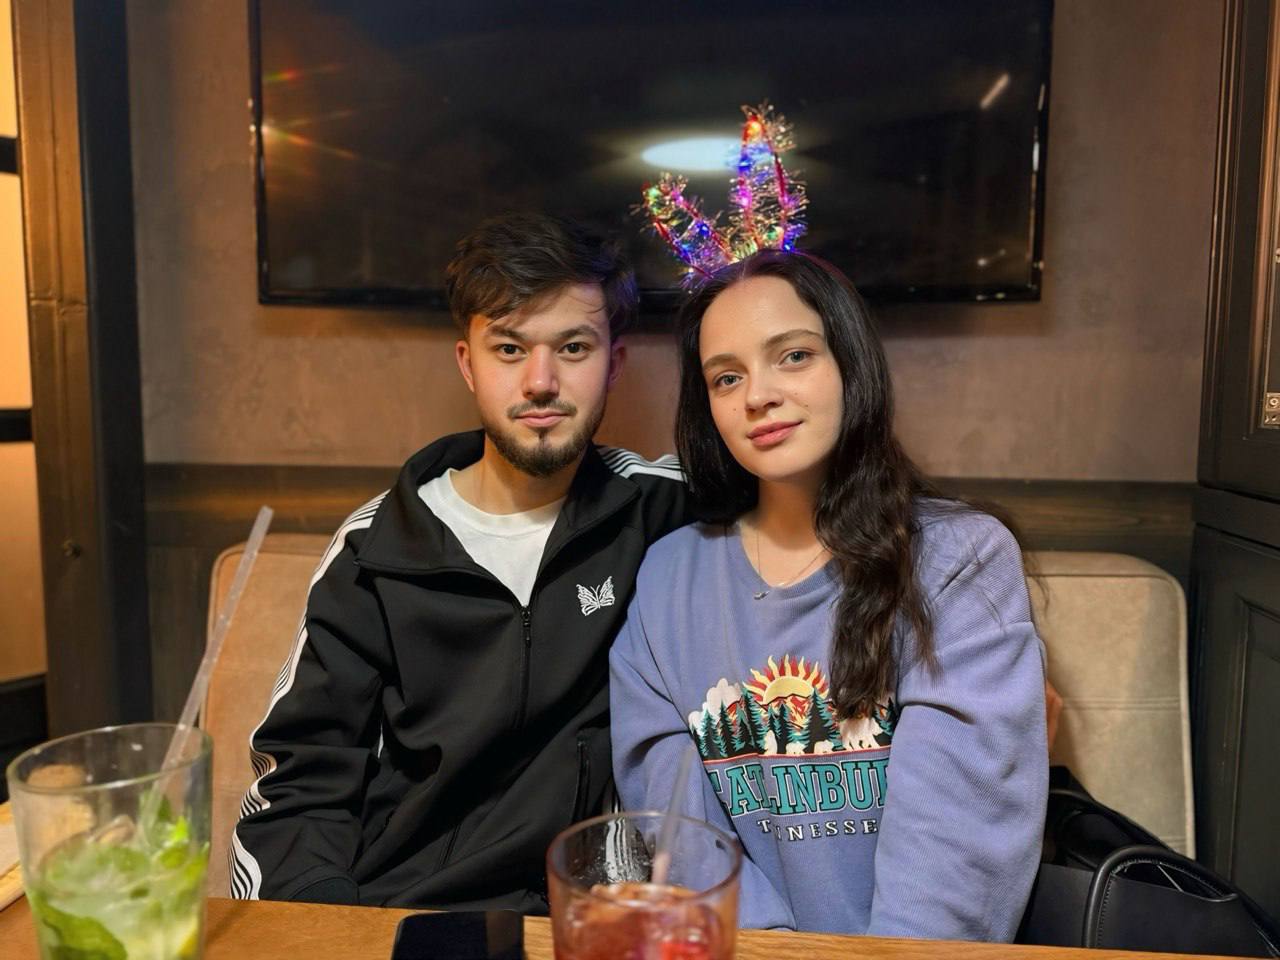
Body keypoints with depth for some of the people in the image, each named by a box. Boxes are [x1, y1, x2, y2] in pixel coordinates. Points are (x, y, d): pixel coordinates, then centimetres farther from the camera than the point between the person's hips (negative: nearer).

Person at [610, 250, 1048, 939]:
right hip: (737, 941, 1)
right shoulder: (667, 577, 2)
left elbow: (963, 827, -12)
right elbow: (670, 809, -2)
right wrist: (765, 938, -14)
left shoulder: (966, 560, -5)